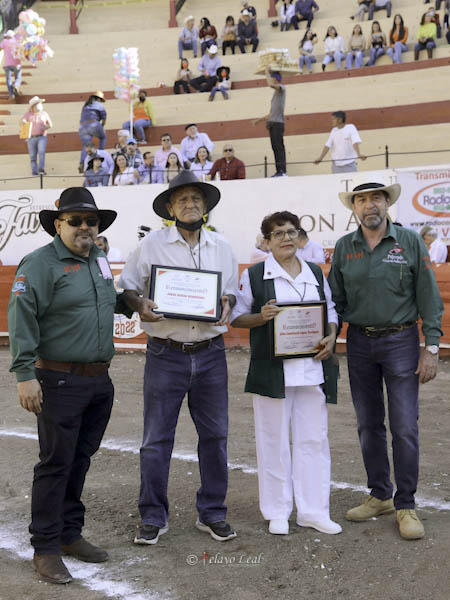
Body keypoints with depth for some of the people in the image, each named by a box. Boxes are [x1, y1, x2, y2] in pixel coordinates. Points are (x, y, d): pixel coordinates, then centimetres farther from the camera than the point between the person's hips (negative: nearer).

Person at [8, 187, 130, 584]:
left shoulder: (99, 260, 13)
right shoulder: (41, 263, -10)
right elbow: (22, 317, -18)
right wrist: (25, 374, -23)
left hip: (100, 382, 7)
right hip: (60, 382, -7)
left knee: (81, 460, 15)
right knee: (56, 463, -1)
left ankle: (70, 534, 29)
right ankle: (46, 549, 10)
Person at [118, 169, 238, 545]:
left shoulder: (222, 247, 9)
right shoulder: (152, 245, 0)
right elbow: (127, 287, 4)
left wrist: (226, 306, -5)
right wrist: (140, 306, -16)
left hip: (210, 354, 3)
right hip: (166, 355, -3)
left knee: (215, 435, 8)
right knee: (156, 439, 1)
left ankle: (212, 513, 23)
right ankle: (153, 517, 16)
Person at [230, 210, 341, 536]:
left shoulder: (316, 273, 13)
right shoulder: (254, 275, 2)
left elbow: (331, 311, 18)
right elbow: (237, 317, 4)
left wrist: (331, 338, -1)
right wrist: (261, 316, -15)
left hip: (311, 369, 4)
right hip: (272, 370, -3)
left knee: (314, 438, 6)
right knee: (274, 440, 3)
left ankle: (313, 510, 18)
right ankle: (277, 512, 17)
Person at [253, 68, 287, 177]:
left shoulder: (282, 88, 2)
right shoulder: (275, 93, 25)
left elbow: (271, 84, -20)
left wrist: (267, 72, -5)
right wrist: (260, 119, 27)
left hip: (278, 122, -8)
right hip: (272, 123, 8)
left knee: (279, 147, -13)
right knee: (275, 147, 4)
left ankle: (282, 171, -16)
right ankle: (279, 171, 4)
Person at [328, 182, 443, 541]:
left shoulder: (410, 242, -2)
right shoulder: (344, 248, 6)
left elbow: (429, 298, -3)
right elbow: (336, 300, 10)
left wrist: (431, 347, -8)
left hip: (401, 341, -3)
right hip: (359, 343, 3)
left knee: (405, 427, -3)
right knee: (369, 425, 10)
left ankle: (406, 505, 9)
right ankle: (380, 496, 24)